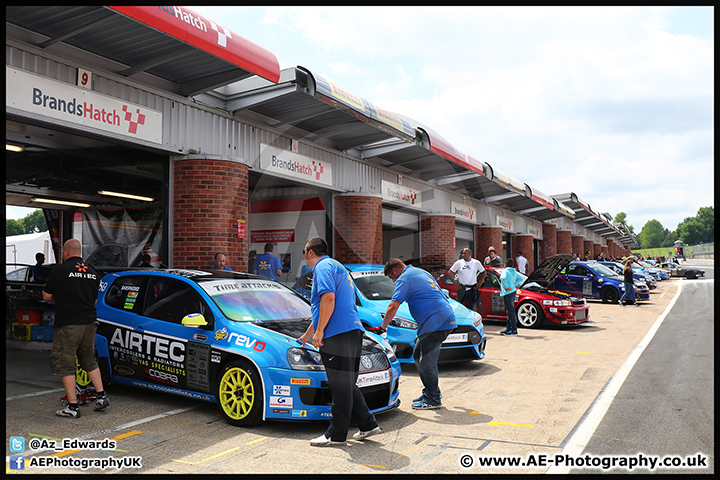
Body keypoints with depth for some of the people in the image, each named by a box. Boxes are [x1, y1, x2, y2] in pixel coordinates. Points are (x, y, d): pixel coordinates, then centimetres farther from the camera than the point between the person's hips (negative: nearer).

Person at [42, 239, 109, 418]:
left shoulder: (60, 270, -8)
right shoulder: (93, 272, 9)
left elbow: (46, 296, 0)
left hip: (68, 324, -6)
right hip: (89, 322, 6)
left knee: (65, 365, 3)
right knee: (90, 361, 19)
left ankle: (73, 407, 4)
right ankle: (102, 396, 17)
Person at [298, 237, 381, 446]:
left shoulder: (324, 267, -3)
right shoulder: (337, 267, 30)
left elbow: (328, 298, -20)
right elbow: (321, 308, 37)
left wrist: (319, 331, -17)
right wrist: (307, 334, 42)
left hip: (339, 334, -10)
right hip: (352, 331, 10)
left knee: (341, 386, -4)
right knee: (347, 385, 15)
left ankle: (336, 435, 3)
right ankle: (368, 424, 18)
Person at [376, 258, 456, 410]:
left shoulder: (404, 279, -6)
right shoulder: (421, 272, 23)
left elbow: (393, 307, -12)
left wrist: (382, 327, -3)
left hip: (436, 322, -10)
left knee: (426, 361, -4)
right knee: (418, 356, 16)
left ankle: (433, 400, 4)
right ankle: (431, 391, 24)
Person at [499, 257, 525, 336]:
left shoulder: (505, 271, -11)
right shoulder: (514, 272, 13)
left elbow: (503, 278, -31)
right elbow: (521, 279, 25)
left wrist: (506, 287, -19)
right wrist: (514, 285, 16)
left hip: (507, 293, -9)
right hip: (512, 292, 9)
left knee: (511, 312, -8)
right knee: (510, 311, 15)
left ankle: (514, 330, -7)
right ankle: (508, 328, 22)